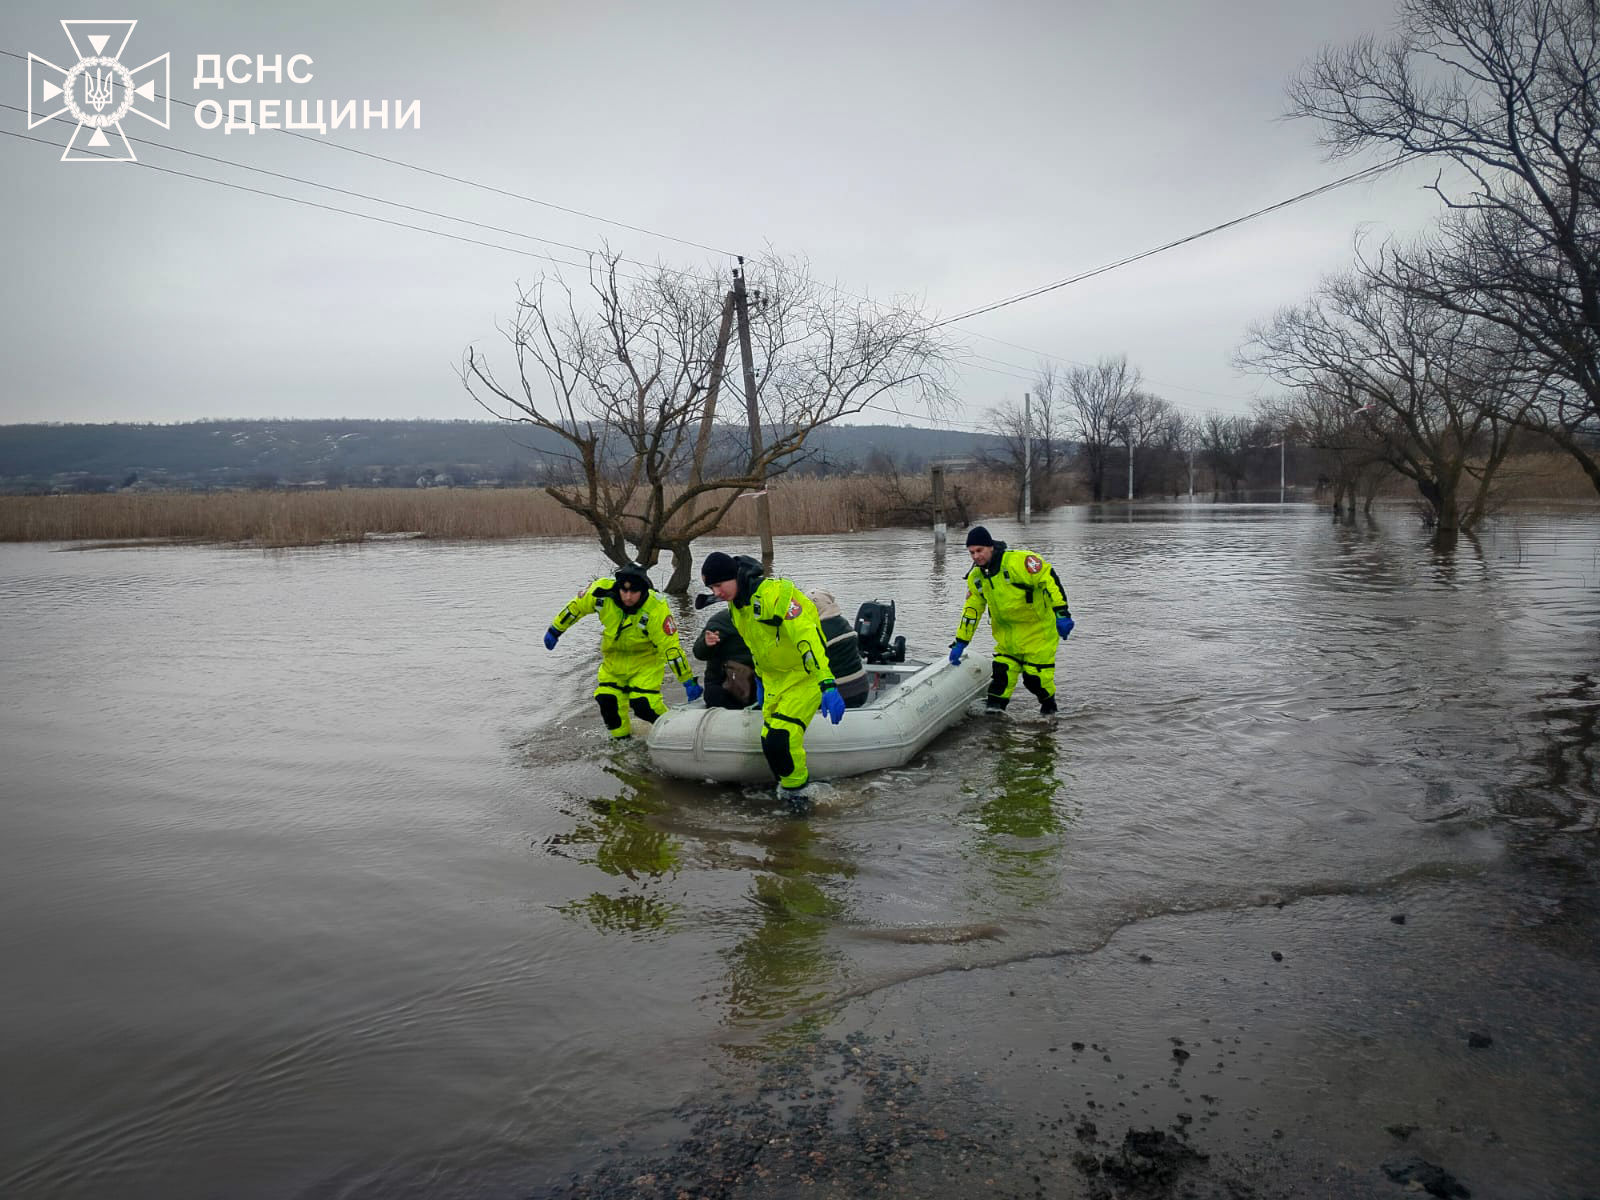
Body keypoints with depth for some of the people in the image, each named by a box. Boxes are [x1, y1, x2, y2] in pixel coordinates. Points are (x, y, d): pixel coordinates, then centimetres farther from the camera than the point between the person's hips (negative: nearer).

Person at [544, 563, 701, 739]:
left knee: (643, 704, -16)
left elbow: (671, 647, -28)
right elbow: (576, 607, -3)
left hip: (646, 659, -4)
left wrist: (688, 681, -25)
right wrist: (555, 630, 8)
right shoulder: (602, 591, -23)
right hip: (614, 657, 4)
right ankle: (621, 738, 24)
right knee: (607, 699, -2)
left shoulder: (655, 610, -33)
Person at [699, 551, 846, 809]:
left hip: (805, 677, -8)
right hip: (774, 680, 8)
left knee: (781, 738, -18)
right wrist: (760, 680, 27)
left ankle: (795, 786, 5)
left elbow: (808, 637, -34)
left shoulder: (776, 592, -25)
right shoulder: (735, 606, 4)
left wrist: (828, 685, -42)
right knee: (770, 741, 3)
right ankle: (791, 787, 23)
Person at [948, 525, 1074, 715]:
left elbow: (1049, 579, -23)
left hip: (1038, 628, -6)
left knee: (1035, 677, -4)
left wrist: (1061, 613, -28)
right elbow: (971, 610, 11)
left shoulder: (1018, 560, -22)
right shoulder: (976, 577, 2)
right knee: (1002, 672, -2)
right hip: (1008, 633, 6)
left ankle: (1049, 710, 22)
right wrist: (960, 642, 10)